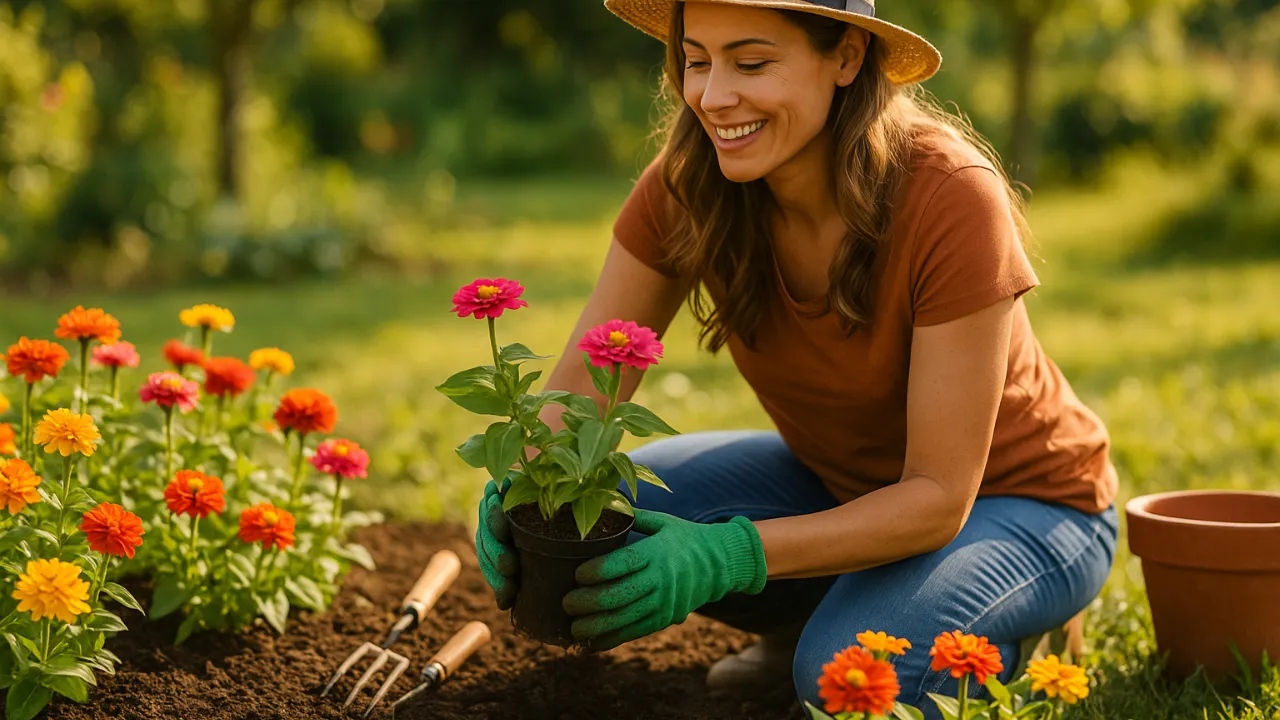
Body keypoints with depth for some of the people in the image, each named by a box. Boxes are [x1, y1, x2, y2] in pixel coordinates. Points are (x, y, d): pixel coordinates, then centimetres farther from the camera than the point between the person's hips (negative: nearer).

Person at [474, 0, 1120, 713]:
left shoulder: (951, 196, -31)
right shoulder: (687, 187, -16)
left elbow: (939, 498, -31)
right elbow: (585, 380, -12)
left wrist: (726, 555, -43)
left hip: (1021, 503, -5)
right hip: (841, 481, 5)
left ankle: (986, 638, 1)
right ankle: (818, 619, 8)